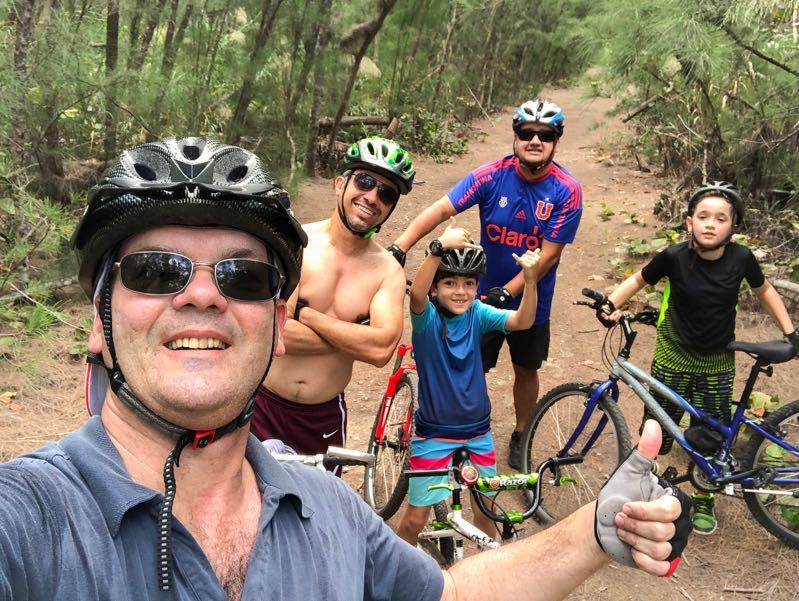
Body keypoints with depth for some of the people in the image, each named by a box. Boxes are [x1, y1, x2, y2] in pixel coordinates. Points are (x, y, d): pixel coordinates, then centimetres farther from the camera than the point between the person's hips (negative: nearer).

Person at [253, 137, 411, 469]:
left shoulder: (389, 271, -4)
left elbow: (382, 349, -19)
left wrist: (303, 312, -17)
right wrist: (356, 338, -17)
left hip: (324, 417, 2)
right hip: (264, 407, -2)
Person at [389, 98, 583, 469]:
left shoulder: (567, 191, -18)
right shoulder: (493, 176, -16)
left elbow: (548, 255, -19)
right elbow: (440, 209, -24)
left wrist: (506, 293, -25)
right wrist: (399, 247, -37)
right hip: (484, 296, 0)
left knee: (526, 370, 18)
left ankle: (520, 438, 41)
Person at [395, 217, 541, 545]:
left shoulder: (477, 314, -6)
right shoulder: (426, 318, -16)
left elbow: (522, 321, -21)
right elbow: (417, 292, -39)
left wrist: (530, 279, -39)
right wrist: (439, 247, -54)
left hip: (477, 431, 3)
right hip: (434, 433, -3)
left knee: (485, 509, 17)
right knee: (415, 518, 4)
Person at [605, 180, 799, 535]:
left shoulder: (741, 258, -14)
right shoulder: (674, 257, -18)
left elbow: (764, 290, 7)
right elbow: (639, 280, -1)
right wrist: (611, 305, -16)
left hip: (717, 365, 1)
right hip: (673, 359, -1)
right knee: (656, 434, 3)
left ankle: (703, 500, 34)